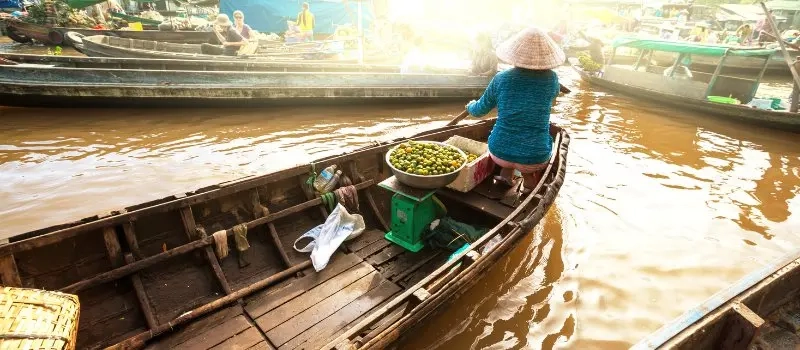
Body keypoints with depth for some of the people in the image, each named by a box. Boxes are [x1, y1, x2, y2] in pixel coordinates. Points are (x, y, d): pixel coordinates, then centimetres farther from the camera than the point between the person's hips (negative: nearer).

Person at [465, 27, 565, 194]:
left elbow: (479, 110, 8)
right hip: (534, 158, -1)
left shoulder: (501, 78, -5)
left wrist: (470, 106, 30)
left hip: (499, 152, 1)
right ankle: (529, 183, 19)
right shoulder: (551, 79, -5)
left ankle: (505, 175, 22)